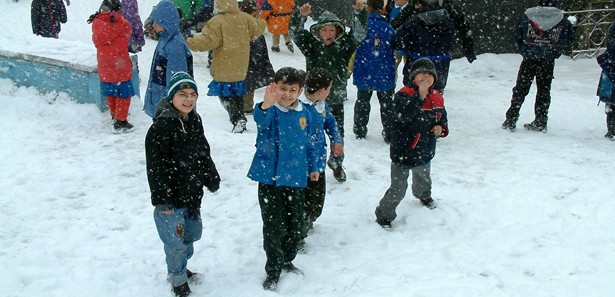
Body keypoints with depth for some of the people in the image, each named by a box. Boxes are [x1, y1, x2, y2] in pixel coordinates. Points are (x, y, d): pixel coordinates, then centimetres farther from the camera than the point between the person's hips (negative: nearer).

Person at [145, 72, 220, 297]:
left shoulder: (195, 121, 5)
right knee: (176, 241, 3)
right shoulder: (161, 126, -19)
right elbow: (156, 166, -20)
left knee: (192, 234, 21)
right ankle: (177, 278, 26)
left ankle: (180, 267, 44)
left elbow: (204, 153, 17)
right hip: (171, 197, -7)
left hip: (192, 194, 8)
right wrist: (163, 200, -20)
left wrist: (212, 179, 19)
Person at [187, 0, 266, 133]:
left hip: (224, 68, -6)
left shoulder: (217, 21, -17)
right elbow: (257, 30, 12)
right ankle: (240, 118, 25)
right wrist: (260, 21, 33)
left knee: (225, 96, 2)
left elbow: (208, 40, -20)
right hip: (240, 68, 6)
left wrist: (189, 42, -12)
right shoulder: (245, 18, -1)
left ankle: (237, 118, -13)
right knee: (237, 94, 21)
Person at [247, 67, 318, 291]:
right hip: (270, 178, -4)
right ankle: (273, 271, 19)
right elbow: (261, 118, -39)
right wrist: (265, 106, -60)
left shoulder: (304, 114, 3)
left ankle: (287, 260, 39)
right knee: (274, 228, 1)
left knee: (295, 224, 16)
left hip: (296, 179, 5)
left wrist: (312, 167, 21)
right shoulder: (270, 111, -13)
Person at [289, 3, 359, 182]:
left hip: (336, 98, 1)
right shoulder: (311, 43, -4)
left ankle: (336, 163, 38)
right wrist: (301, 15, -35)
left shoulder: (344, 45, -3)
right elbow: (294, 32, -16)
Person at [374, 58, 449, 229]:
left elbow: (442, 116, 15)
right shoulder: (405, 94, -21)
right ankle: (384, 215, 16)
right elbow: (404, 115, -39)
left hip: (425, 152, 7)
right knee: (398, 188, -4)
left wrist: (441, 128, -7)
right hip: (403, 152, -7)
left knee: (423, 179, 34)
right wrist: (420, 95, -44)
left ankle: (424, 196, 66)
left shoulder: (437, 97, 0)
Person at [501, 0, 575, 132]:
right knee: (544, 90, 12)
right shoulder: (563, 20, -3)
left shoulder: (527, 16, -5)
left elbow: (516, 35, 0)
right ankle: (540, 122, 14)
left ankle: (510, 121, 9)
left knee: (520, 89, 8)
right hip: (548, 61, 0)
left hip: (529, 59, 0)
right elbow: (570, 40, 4)